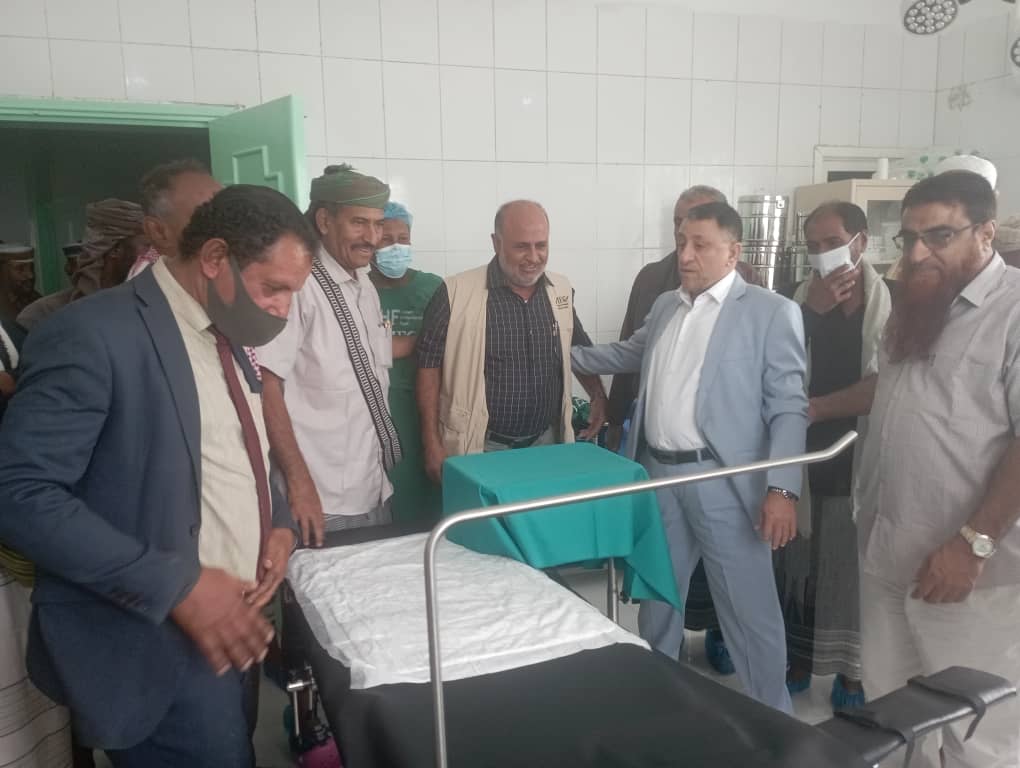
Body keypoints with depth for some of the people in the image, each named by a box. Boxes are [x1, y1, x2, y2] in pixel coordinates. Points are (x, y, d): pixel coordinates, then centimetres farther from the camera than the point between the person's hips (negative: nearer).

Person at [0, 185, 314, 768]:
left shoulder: (224, 338, 9)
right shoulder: (93, 336, -18)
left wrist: (279, 524, -1)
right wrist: (176, 585, -25)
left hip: (231, 627, 8)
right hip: (155, 648, -8)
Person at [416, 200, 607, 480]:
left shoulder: (561, 291, 3)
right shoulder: (457, 293, -13)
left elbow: (579, 350, 18)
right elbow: (429, 365, -8)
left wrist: (598, 396, 4)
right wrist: (432, 444, -9)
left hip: (545, 443, 5)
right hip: (479, 448, -4)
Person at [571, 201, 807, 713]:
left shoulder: (772, 312, -6)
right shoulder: (664, 307, 13)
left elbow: (789, 408, -10)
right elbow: (629, 354, 31)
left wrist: (782, 489, -18)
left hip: (724, 482, -6)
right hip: (658, 474, 6)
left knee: (748, 610, 3)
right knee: (656, 598, 19)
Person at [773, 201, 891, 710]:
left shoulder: (890, 301, -7)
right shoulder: (802, 299, 3)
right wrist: (812, 311, -17)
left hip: (861, 456, -3)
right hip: (805, 454, 3)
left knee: (855, 566, 9)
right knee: (798, 561, 13)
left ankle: (852, 671, 27)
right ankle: (797, 661, 31)